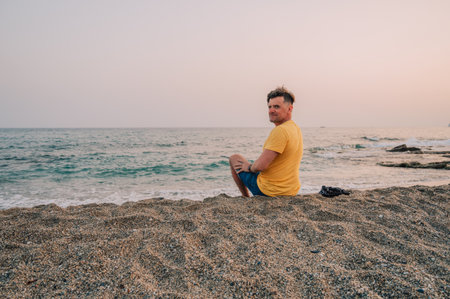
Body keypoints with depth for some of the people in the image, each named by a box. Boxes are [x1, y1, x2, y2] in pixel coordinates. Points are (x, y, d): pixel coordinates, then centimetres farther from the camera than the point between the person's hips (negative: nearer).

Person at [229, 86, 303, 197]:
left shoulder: (280, 131, -25)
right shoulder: (296, 129, 6)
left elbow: (261, 165, -28)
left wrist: (249, 167, -6)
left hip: (269, 191, -9)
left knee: (234, 158, 12)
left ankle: (246, 198, 21)